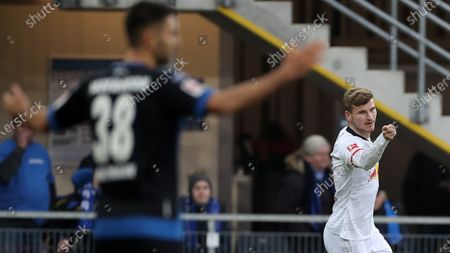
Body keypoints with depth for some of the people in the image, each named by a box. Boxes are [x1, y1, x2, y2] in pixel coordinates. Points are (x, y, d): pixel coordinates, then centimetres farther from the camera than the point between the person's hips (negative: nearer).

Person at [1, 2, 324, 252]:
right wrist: (283, 76, -24)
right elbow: (222, 103, -24)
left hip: (109, 222, 7)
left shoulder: (95, 86, 10)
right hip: (153, 223, -7)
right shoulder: (162, 82, -9)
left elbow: (43, 121, 20)